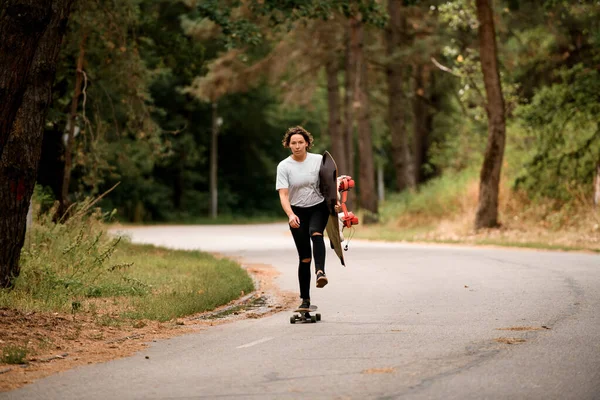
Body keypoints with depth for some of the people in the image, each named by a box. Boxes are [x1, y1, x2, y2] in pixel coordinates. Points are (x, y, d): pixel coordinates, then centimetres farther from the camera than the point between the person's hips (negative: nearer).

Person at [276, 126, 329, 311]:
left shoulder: (318, 160, -3)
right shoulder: (284, 166, -7)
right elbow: (283, 195, -14)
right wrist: (290, 215, -30)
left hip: (319, 207, 0)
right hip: (297, 212, 0)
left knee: (316, 233, -34)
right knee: (304, 257, 0)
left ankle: (320, 272, -50)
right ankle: (305, 300, 8)